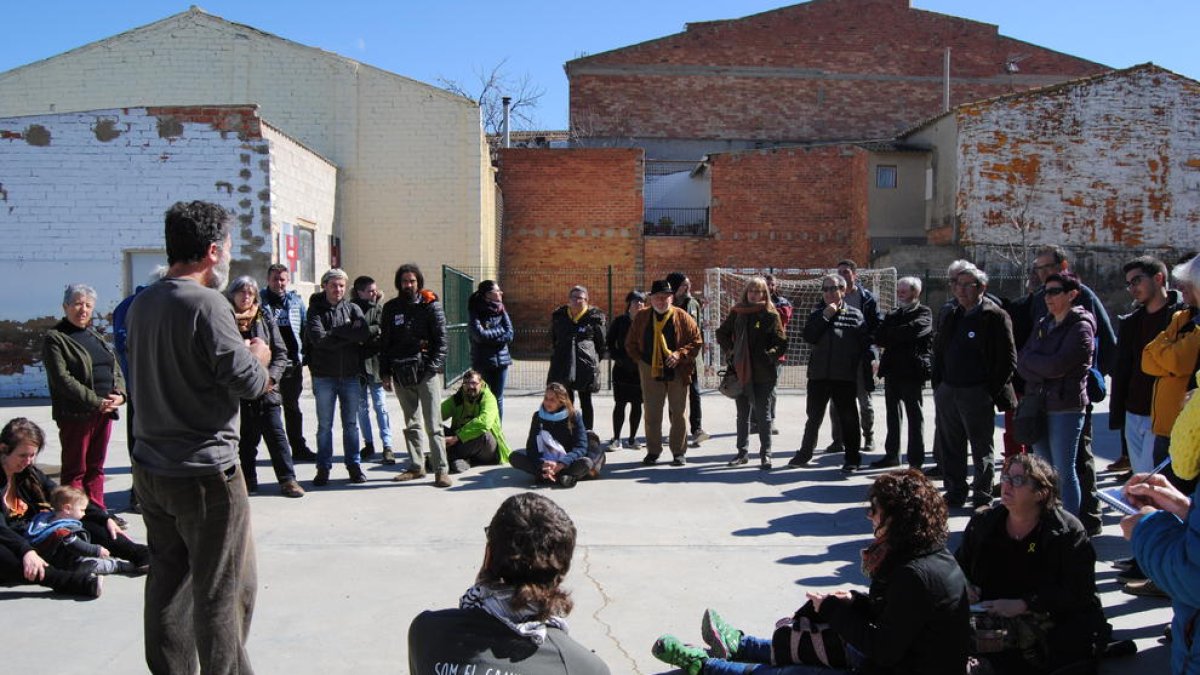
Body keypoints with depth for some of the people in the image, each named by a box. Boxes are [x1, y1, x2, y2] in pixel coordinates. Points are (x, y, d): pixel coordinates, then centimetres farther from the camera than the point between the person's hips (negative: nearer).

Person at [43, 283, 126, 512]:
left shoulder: (97, 337, 18)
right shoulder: (55, 338, -4)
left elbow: (116, 370, 17)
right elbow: (62, 379, -14)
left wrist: (120, 394, -4)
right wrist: (96, 402, -18)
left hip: (104, 411, 6)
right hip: (76, 414, -6)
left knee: (96, 467, 13)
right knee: (75, 470, 0)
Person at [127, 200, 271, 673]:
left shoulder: (142, 304, 9)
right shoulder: (205, 303, -18)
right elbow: (248, 381, -17)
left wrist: (244, 362, 12)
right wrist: (259, 359, 4)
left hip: (151, 469, 8)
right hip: (205, 473, -8)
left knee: (168, 580, 18)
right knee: (225, 591, 2)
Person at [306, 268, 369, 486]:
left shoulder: (353, 308, 7)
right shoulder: (316, 310, 0)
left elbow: (365, 333, -11)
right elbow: (318, 338, -17)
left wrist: (334, 332, -12)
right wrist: (348, 335, -11)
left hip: (351, 375, 2)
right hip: (324, 376, -2)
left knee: (351, 423, 10)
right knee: (324, 425, 5)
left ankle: (354, 465, 18)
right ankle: (323, 468, 14)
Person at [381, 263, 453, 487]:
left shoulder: (431, 305, 1)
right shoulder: (391, 308, 12)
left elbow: (441, 338, -4)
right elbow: (384, 342, 14)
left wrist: (434, 367, -15)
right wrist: (385, 372, 7)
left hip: (425, 371, -4)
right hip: (400, 373, 4)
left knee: (433, 424, -7)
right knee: (411, 424, 12)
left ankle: (441, 470, -7)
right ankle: (416, 466, 21)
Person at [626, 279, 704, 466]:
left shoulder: (683, 318, -4)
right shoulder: (641, 317, 4)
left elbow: (697, 341, -3)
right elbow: (630, 343, 13)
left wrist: (680, 354, -16)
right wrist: (641, 360, 3)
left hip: (678, 373, -2)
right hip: (651, 372, 2)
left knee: (679, 414, 4)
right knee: (651, 414, 7)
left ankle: (678, 452, 15)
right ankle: (653, 451, 19)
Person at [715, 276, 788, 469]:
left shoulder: (771, 315, -4)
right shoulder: (737, 312, 6)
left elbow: (781, 343, -5)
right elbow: (722, 333, 19)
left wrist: (769, 356, -18)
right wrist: (729, 350, 6)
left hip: (762, 373, -4)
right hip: (741, 371, 4)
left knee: (763, 415, 3)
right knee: (742, 414, 13)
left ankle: (765, 454, 11)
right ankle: (742, 452, 24)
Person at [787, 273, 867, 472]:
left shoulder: (855, 315, 1)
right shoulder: (817, 314, 8)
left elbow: (864, 343, -2)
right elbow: (808, 337, -7)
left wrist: (860, 368, -9)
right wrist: (825, 316, -12)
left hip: (845, 376, -3)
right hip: (818, 374, 3)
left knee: (848, 417, 5)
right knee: (814, 416, 13)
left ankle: (852, 458, 14)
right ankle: (805, 453, 25)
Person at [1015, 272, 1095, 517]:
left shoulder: (1081, 327, -8)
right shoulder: (1043, 325, 14)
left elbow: (1058, 365, -19)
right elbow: (1021, 364, 5)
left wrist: (1030, 360, -4)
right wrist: (1043, 369, -12)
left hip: (1066, 407, -7)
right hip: (1038, 405, 7)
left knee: (1064, 471, -2)